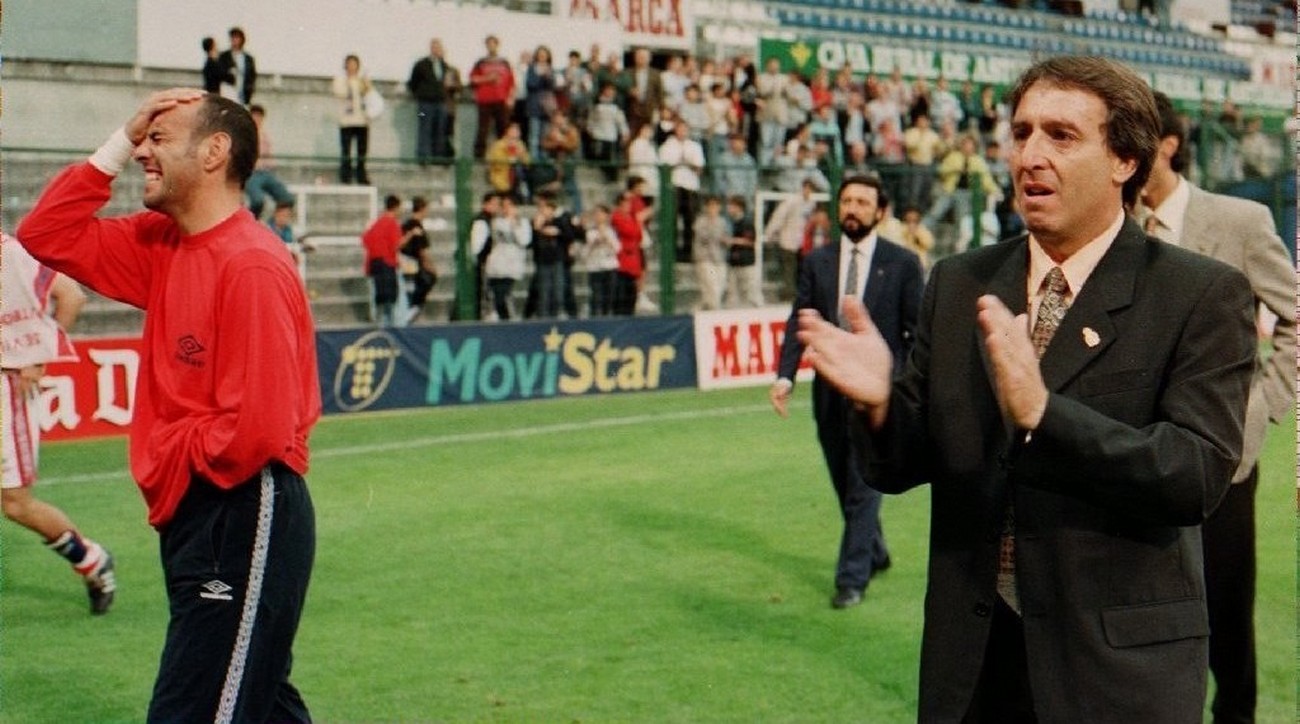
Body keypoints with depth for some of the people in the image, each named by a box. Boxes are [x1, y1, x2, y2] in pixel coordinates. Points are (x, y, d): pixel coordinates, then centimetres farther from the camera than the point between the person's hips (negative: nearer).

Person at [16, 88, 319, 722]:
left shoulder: (251, 266, -18)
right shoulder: (164, 247, 9)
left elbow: (255, 430, -23)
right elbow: (48, 236, 12)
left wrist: (170, 461, -6)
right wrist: (117, 144, 4)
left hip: (244, 523, -9)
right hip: (196, 516, 9)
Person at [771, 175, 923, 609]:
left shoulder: (902, 264, -1)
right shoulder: (817, 262, 7)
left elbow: (917, 330, -1)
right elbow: (799, 321, 3)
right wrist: (785, 376, -9)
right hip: (830, 390, 4)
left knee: (864, 485, -7)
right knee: (845, 485, 14)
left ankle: (852, 578, -2)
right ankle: (874, 553, 35)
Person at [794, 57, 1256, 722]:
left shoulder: (1202, 296, -7)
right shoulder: (957, 285, 6)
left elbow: (1198, 475, -18)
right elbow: (902, 467, 6)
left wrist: (1040, 412, -29)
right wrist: (878, 401, -16)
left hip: (1118, 667, -3)